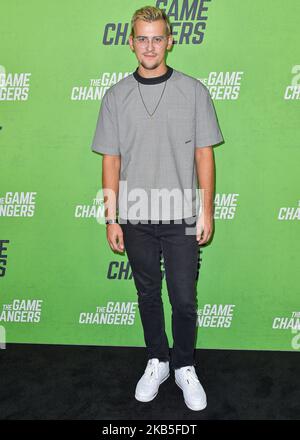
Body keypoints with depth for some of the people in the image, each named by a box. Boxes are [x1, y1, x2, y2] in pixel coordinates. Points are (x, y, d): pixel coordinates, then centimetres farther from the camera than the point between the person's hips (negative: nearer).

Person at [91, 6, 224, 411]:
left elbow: (204, 155, 1)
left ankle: (185, 367, 26)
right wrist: (111, 219, 0)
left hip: (181, 218, -1)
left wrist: (207, 212, -3)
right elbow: (111, 161, 4)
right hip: (136, 218, 2)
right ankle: (157, 362, 33)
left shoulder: (193, 91, 0)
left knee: (184, 300, 4)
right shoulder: (116, 96, 3)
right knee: (148, 295, 14)